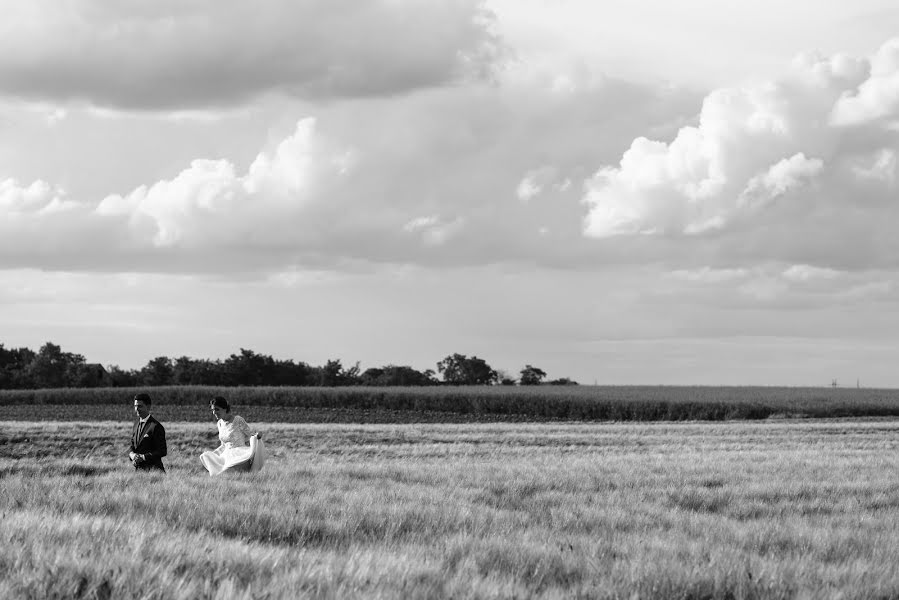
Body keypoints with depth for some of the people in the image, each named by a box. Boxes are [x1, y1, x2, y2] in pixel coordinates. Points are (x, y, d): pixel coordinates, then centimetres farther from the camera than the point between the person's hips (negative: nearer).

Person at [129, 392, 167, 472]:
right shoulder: (136, 424, 14)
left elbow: (162, 452, -10)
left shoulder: (156, 426, -9)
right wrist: (132, 455, -5)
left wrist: (143, 457, -18)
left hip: (153, 468, -6)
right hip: (139, 468, 6)